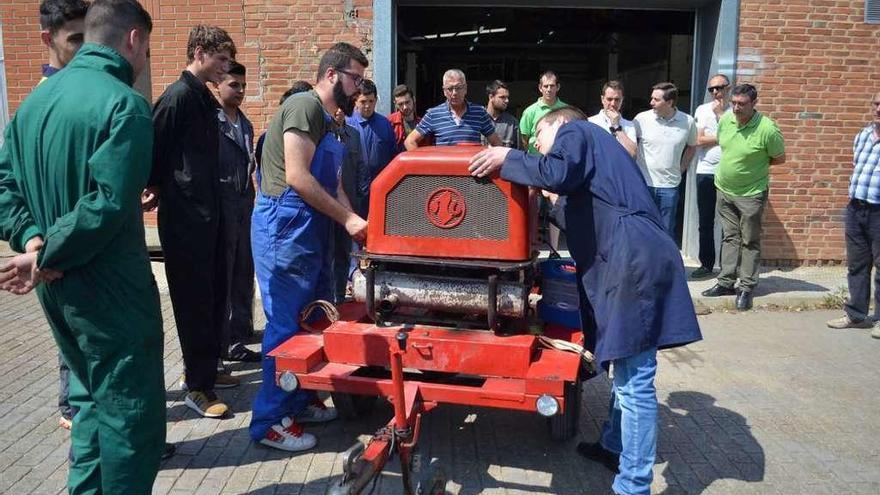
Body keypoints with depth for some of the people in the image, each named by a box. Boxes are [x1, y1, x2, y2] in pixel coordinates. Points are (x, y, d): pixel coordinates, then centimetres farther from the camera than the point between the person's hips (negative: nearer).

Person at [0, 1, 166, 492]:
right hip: (111, 287, -9)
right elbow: (106, 204, -25)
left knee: (94, 397, 23)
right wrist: (47, 257, -15)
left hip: (56, 286, 9)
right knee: (131, 410, 3)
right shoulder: (125, 104, -16)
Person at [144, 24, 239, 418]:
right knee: (194, 301, -1)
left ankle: (205, 369, 29)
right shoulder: (178, 96, -14)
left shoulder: (204, 98, 15)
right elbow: (153, 148, -15)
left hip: (207, 212, 9)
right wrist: (157, 189, -3)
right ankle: (197, 386, 9)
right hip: (184, 217, -9)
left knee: (214, 296, 15)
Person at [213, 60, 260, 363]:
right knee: (221, 275, -1)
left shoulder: (245, 124, 17)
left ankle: (239, 331, 25)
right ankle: (226, 343, 5)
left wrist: (250, 200, 15)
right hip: (220, 206, -7)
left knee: (243, 272, 13)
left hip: (243, 205, 7)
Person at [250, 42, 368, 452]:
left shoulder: (330, 122, 18)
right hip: (286, 230, -10)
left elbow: (333, 185, 16)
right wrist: (348, 218, -16)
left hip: (311, 233, 10)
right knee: (287, 324, -4)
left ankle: (301, 400, 29)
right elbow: (297, 177, -20)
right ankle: (270, 421, 7)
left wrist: (356, 224, 2)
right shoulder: (304, 106, -12)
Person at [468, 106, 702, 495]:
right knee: (626, 369, 21)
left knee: (633, 382, -7)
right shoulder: (592, 144, 34)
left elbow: (557, 173, -14)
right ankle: (614, 444, 37)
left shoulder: (574, 131, 8)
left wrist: (508, 158, -2)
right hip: (634, 259, 10)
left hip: (636, 259, -10)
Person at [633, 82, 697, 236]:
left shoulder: (688, 122, -1)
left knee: (667, 233, 8)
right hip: (643, 183, -1)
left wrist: (681, 169, 10)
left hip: (669, 185, 1)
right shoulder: (642, 119, -6)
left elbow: (691, 146, 17)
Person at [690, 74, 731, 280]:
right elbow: (699, 140, -2)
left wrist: (720, 114, -9)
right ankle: (706, 264, 16)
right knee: (705, 222, 7)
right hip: (705, 172, 2)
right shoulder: (702, 110, 6)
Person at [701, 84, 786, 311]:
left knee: (749, 241, 5)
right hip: (724, 190, 5)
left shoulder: (767, 129, -20)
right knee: (729, 237, 14)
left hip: (751, 193, -5)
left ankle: (747, 287, 13)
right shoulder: (725, 120, -4)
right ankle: (726, 282, 23)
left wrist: (756, 164, -6)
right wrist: (735, 163, 7)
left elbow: (780, 158, -7)